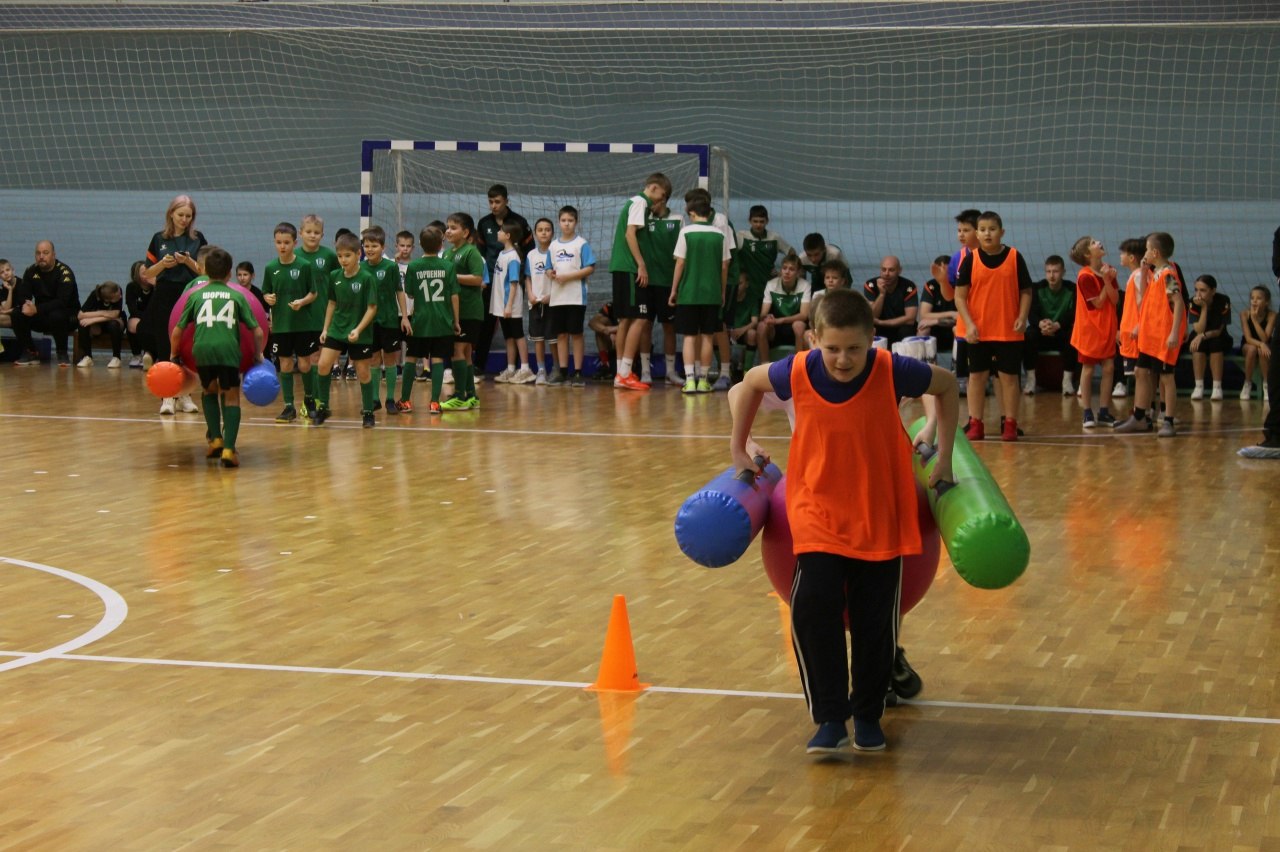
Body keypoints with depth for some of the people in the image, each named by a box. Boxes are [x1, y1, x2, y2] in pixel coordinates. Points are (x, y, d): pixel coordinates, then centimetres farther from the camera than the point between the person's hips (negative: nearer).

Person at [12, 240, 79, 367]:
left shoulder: (64, 272, -16)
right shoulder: (31, 271, 1)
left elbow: (62, 302, -26)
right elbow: (21, 296, -3)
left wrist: (37, 309, -36)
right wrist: (25, 305, -29)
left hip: (67, 315, -5)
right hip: (41, 318, 5)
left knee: (57, 316, -38)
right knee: (16, 314, -19)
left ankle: (62, 354, -17)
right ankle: (28, 352, -7)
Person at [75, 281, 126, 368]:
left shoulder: (118, 292, -28)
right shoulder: (95, 294, -25)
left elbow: (114, 315, -33)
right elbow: (80, 315, -29)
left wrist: (93, 319, -35)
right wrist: (101, 313, -32)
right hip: (99, 325, 1)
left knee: (114, 324, -37)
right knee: (83, 324, -30)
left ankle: (116, 358, -20)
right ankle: (87, 357, -15)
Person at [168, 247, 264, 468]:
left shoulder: (196, 296, 20)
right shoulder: (236, 296, 18)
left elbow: (177, 331, 18)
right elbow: (257, 332, 13)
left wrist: (173, 354, 33)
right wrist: (258, 355, 27)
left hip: (202, 349, 1)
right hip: (228, 349, -1)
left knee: (210, 390, 27)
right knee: (231, 396, 10)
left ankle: (215, 439, 18)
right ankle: (228, 448, -7)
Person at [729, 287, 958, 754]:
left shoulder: (891, 372, -18)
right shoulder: (798, 373, -15)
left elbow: (947, 384, 2)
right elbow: (752, 380, 8)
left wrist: (944, 458, 3)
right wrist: (738, 447, 12)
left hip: (881, 518, 0)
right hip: (818, 512, 0)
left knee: (875, 623, 4)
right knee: (812, 607, -18)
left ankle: (868, 715, 25)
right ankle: (830, 718, -6)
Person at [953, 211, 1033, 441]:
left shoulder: (1015, 257, -1)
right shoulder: (970, 260, -1)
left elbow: (1026, 291, 3)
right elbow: (960, 295, -2)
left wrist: (1022, 318, -10)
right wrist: (969, 324, -12)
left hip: (1008, 331, -1)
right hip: (977, 331, 1)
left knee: (1009, 376, 4)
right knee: (977, 375, 6)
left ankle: (1010, 424, 11)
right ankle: (975, 424, 12)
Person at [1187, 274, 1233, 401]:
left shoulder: (1223, 301, -20)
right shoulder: (1193, 303, -17)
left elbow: (1219, 330, -16)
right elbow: (1199, 330, -25)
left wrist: (1203, 335, -31)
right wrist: (1204, 307, -30)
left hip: (1220, 339, -1)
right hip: (1199, 338, 1)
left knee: (1216, 343, -34)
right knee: (1197, 344, -33)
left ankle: (1217, 387, -27)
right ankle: (1199, 387, -25)